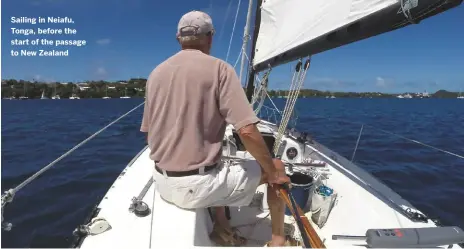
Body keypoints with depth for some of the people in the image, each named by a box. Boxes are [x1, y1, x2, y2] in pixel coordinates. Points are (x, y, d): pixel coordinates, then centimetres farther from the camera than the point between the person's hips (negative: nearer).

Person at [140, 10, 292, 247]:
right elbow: (247, 131, -20)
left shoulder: (156, 73, 7)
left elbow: (149, 133, 13)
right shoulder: (219, 68, -11)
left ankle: (221, 227, 29)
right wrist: (273, 172, -4)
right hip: (197, 185, -6)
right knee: (276, 169, 13)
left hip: (162, 182, 7)